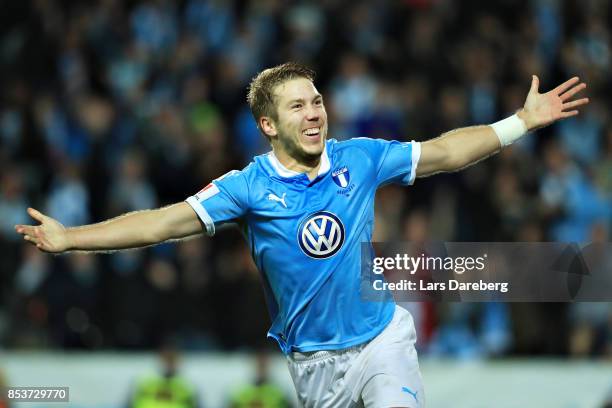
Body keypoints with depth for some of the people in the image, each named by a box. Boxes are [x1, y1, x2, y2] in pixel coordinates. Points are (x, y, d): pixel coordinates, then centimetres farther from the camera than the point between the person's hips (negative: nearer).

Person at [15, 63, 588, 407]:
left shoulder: (360, 159, -3)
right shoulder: (250, 186, -10)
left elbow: (442, 152, 5)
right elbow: (167, 220, -16)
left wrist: (524, 120, 3)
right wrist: (69, 238, -25)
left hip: (381, 339, 0)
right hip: (313, 361, 0)